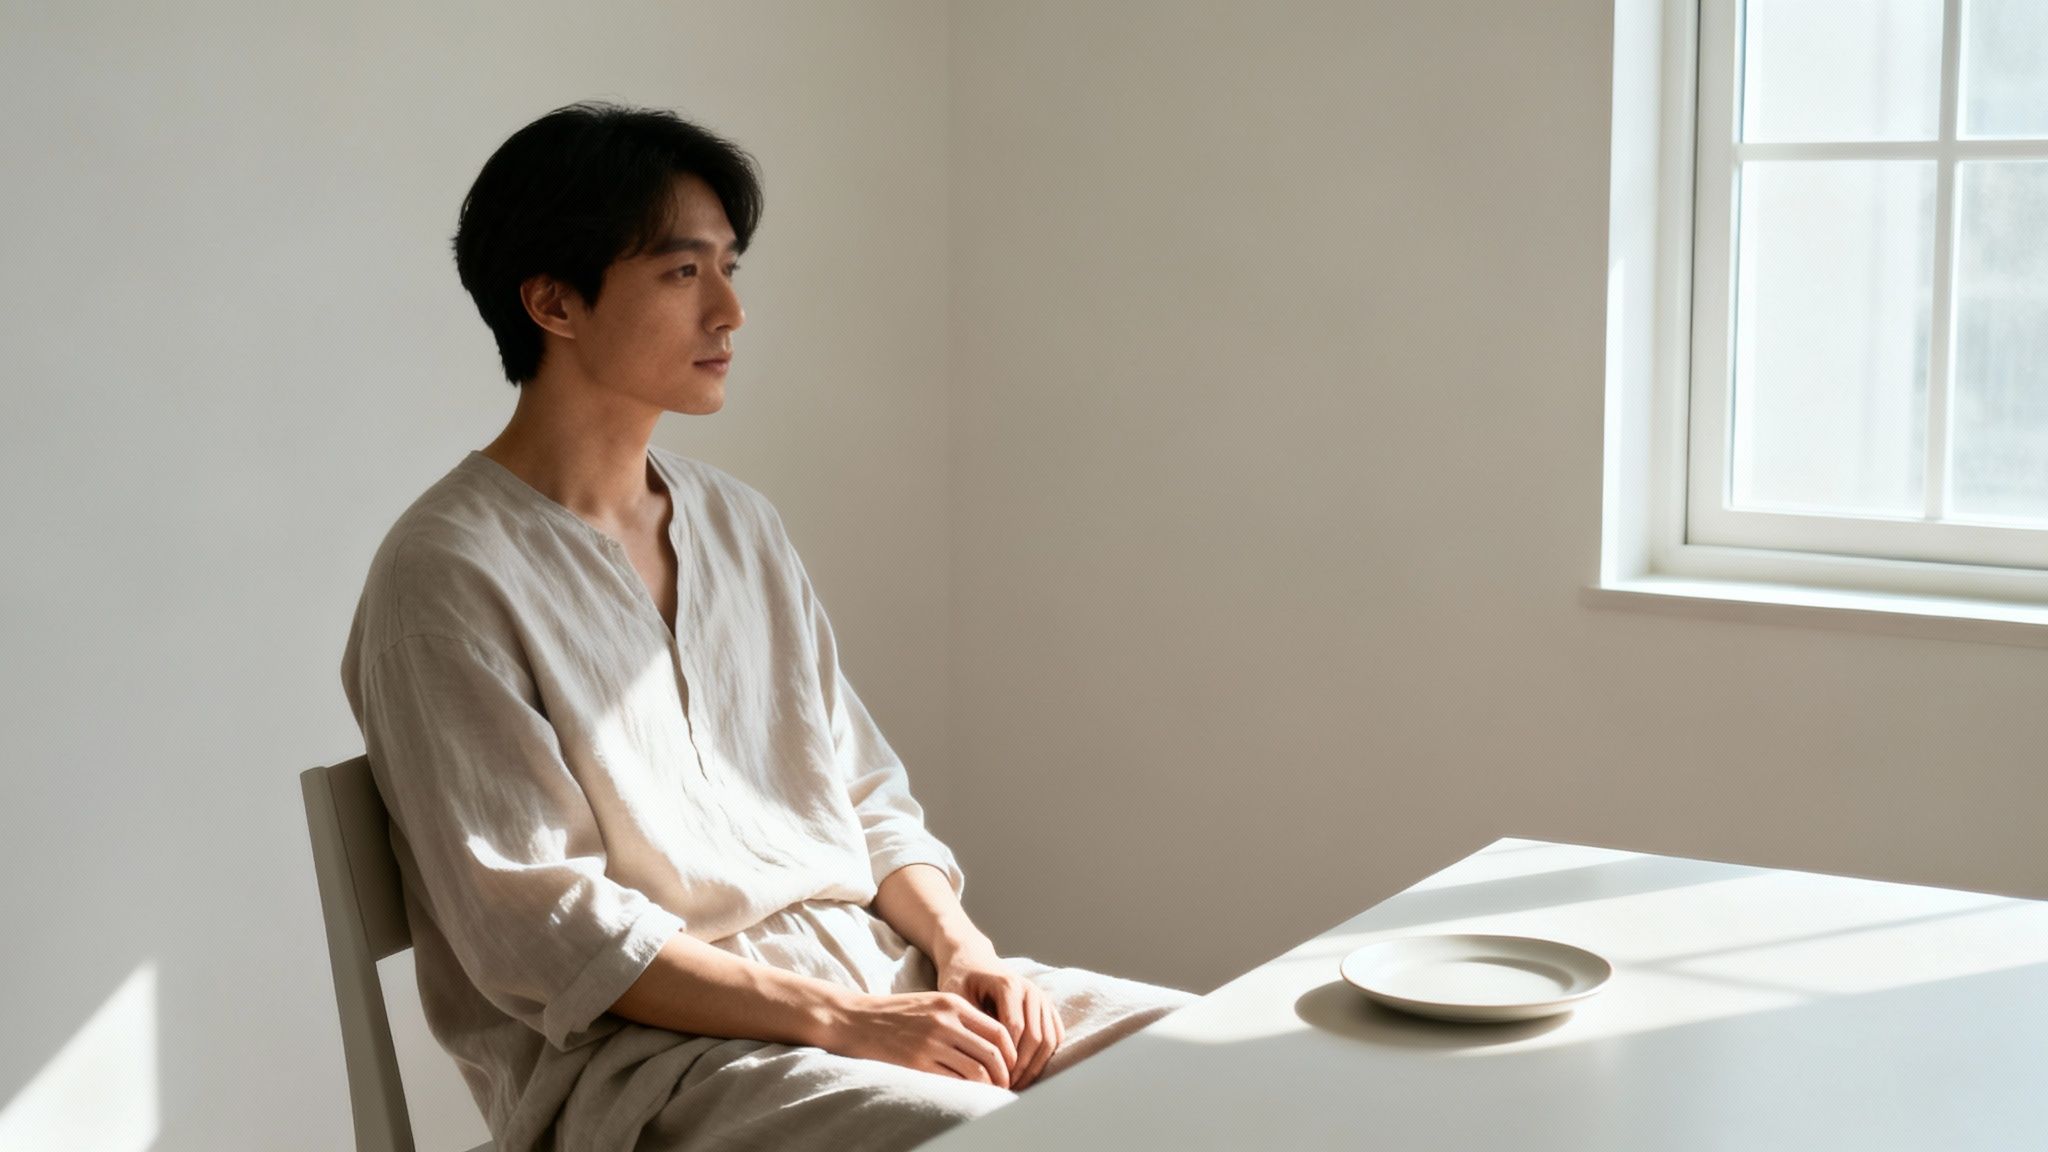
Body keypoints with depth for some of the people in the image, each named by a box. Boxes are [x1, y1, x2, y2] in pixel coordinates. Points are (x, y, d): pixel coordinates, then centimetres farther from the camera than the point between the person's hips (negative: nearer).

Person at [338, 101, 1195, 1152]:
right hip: (638, 1048, -7)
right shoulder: (448, 575, -10)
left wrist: (961, 947, -3)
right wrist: (841, 1022, -18)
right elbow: (535, 928, -14)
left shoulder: (740, 525, 13)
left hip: (874, 967, 7)